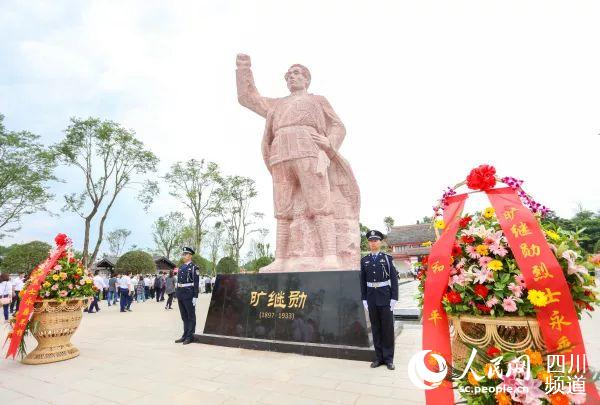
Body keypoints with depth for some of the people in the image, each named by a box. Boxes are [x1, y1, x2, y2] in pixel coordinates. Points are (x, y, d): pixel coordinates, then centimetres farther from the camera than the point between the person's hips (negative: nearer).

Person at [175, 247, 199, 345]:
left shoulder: (194, 267, -8)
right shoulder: (181, 267, 13)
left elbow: (196, 283, -12)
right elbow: (178, 281, 16)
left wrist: (195, 297, -16)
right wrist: (177, 294, 13)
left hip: (189, 295, -7)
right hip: (181, 294, 7)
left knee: (191, 316, 4)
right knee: (184, 316, 14)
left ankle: (190, 336, 11)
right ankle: (185, 335, 24)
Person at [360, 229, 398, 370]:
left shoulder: (387, 258, -2)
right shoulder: (364, 260, 6)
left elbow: (394, 279, -4)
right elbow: (363, 281, 7)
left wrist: (394, 298, -8)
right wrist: (364, 298, 4)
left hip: (385, 297, -2)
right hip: (371, 298, 3)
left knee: (387, 327, 5)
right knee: (375, 328, 9)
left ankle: (388, 358, 17)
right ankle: (379, 357, 21)